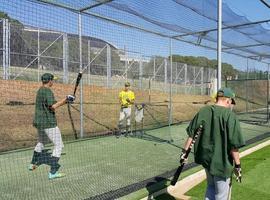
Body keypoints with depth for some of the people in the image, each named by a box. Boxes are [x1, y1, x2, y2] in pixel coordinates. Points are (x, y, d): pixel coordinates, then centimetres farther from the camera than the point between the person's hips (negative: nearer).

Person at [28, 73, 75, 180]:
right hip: (48, 123, -10)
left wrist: (65, 101, 9)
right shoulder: (47, 91, -15)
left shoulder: (40, 91, 14)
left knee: (41, 142, 29)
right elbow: (53, 107, -22)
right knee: (58, 145, -5)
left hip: (38, 122, 10)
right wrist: (65, 99, -14)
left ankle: (33, 164, 43)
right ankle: (53, 172, -8)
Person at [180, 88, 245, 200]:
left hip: (205, 157, 5)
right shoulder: (230, 115, -17)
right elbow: (233, 144, -17)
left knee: (211, 186, 28)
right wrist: (237, 165, -7)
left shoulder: (203, 111, -1)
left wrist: (185, 151, 11)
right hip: (221, 162, -5)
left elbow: (191, 133, 2)